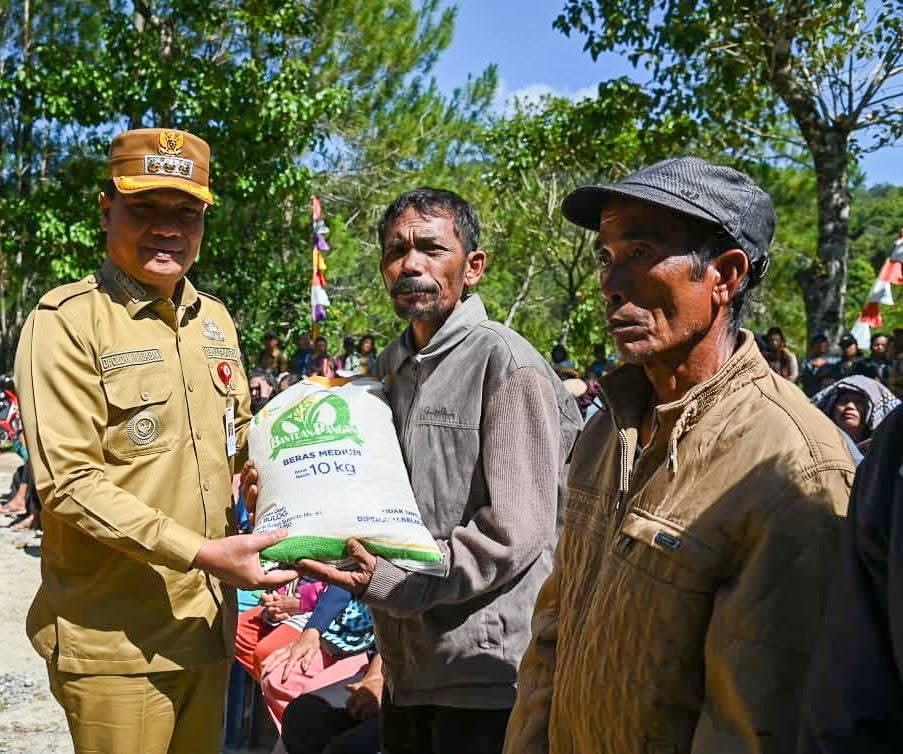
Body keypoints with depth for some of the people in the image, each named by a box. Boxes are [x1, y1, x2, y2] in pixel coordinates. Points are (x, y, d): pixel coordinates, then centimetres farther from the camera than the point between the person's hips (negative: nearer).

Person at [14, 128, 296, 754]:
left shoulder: (214, 319, 10)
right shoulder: (67, 321, -12)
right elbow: (69, 482, -19)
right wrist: (200, 552, -24)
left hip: (209, 624, 7)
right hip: (115, 640, -6)